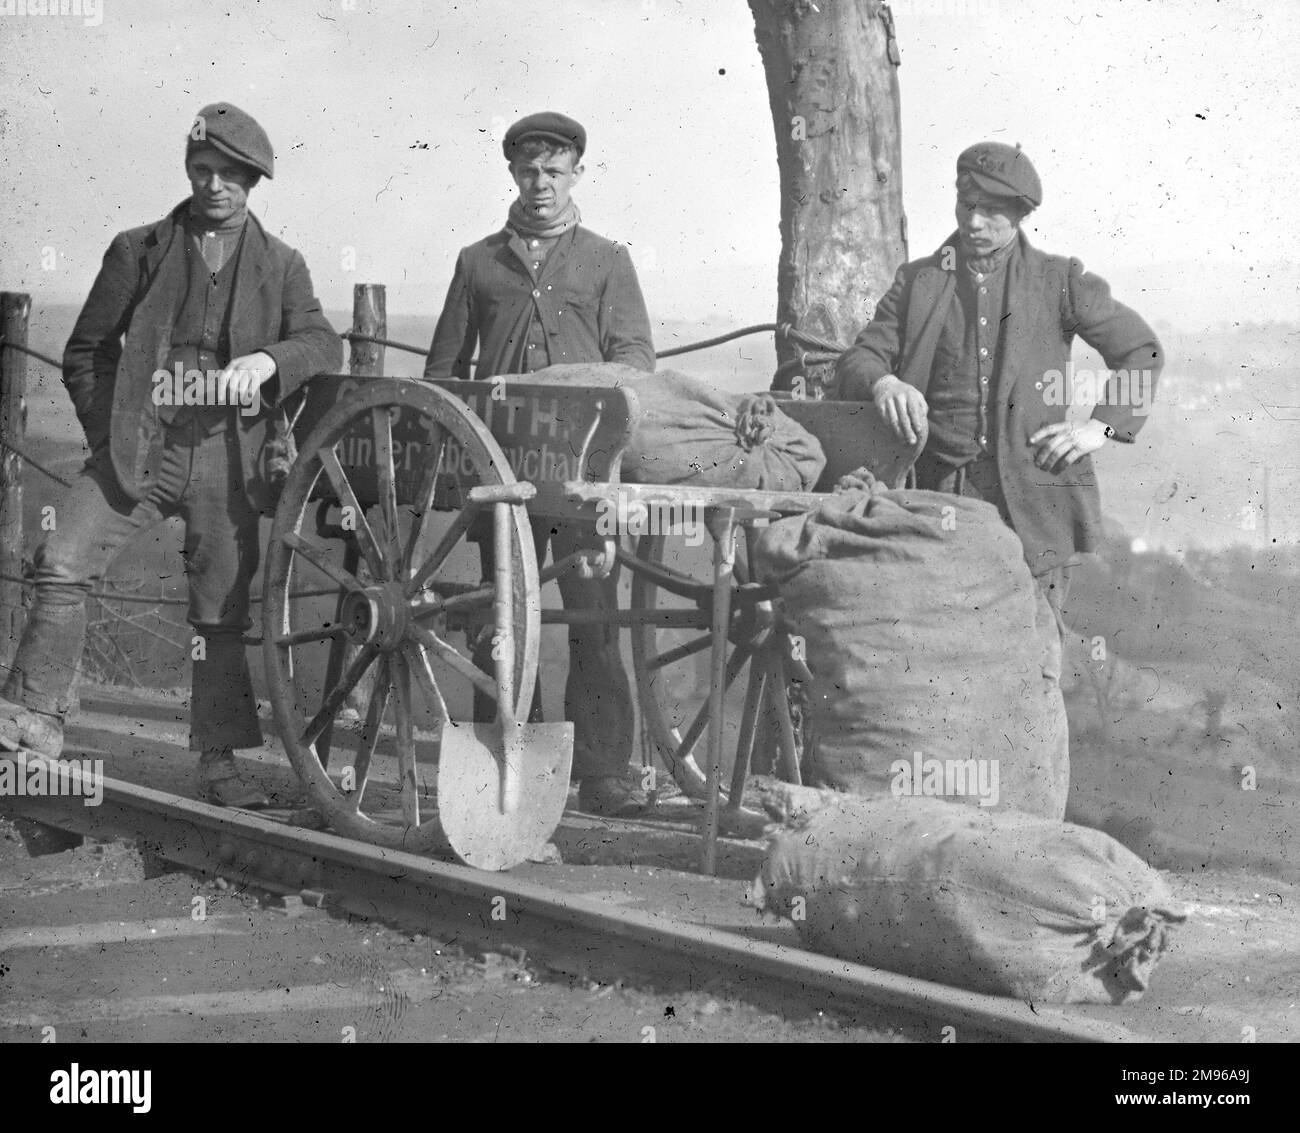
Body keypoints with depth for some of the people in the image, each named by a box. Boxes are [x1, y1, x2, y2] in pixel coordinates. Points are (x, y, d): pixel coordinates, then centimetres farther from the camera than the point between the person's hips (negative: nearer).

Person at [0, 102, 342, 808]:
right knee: (63, 562, -16)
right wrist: (110, 435, 0)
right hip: (140, 450, 0)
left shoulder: (280, 266, 13)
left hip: (229, 460, 0)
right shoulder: (139, 251, 11)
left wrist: (267, 359, -19)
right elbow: (86, 351, 11)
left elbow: (323, 344, 1)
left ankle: (219, 763, 11)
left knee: (223, 611, 3)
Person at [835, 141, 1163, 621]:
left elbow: (1141, 352, 14)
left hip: (1034, 500, -1)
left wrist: (1100, 427, 1)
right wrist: (882, 382, -17)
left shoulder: (1059, 281, 10)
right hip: (941, 489, 1)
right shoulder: (917, 282, 14)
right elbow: (856, 360, 8)